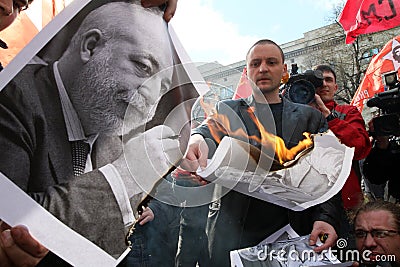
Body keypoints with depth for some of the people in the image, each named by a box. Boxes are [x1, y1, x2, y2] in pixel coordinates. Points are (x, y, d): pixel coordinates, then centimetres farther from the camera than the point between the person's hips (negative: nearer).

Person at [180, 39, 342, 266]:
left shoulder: (310, 117, 12)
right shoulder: (227, 110, 11)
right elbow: (209, 130, -10)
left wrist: (326, 218, -13)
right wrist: (197, 138, -34)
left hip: (292, 234, 1)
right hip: (233, 233, 0)